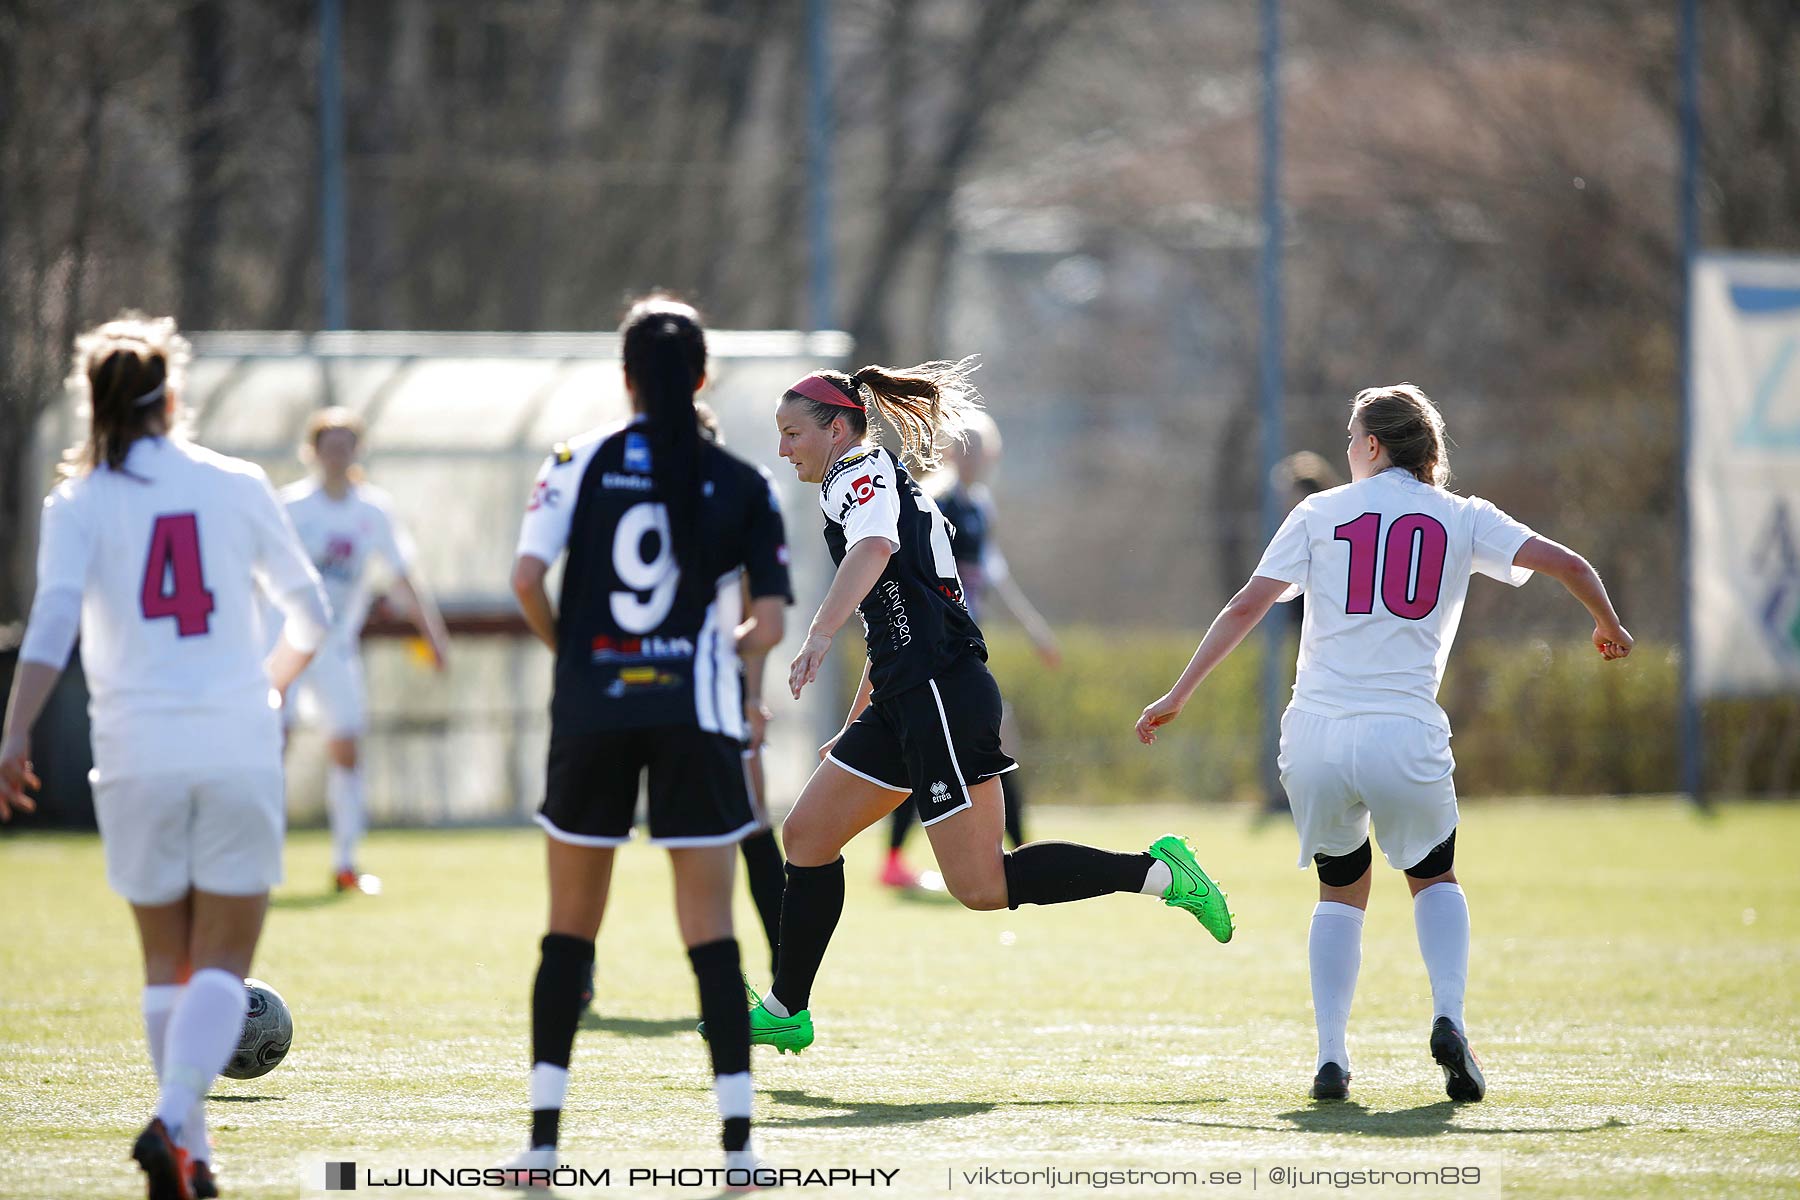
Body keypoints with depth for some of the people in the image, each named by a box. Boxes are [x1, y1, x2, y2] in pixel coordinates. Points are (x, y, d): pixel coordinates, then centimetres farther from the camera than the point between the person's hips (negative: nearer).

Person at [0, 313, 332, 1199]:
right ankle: (174, 1122, -23)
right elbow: (309, 614, 13)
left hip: (138, 755, 1)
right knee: (223, 966, -1)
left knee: (167, 967, 14)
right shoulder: (238, 487, 4)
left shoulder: (78, 504, 0)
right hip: (240, 751, 0)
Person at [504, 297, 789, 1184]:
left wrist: (565, 646, 9)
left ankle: (543, 1135, 9)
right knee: (709, 931, 2)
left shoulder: (582, 460, 1)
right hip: (694, 714, 0)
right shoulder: (742, 485, 2)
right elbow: (768, 627, -3)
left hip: (590, 712, 0)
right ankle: (738, 1141, -5)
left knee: (570, 928, 10)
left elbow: (527, 577, -9)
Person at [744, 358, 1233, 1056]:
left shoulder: (860, 475, -7)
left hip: (941, 695, -10)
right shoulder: (876, 482, 23)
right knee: (806, 836, 8)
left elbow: (873, 550, -31)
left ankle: (1156, 873, -6)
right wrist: (856, 726, 36)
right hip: (908, 700, 10)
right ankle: (785, 1012, 13)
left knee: (981, 887, -11)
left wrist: (820, 635, -46)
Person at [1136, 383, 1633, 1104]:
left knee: (1341, 890, 20)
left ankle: (1331, 1053, 2)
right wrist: (1608, 625, 22)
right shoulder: (1462, 518, 9)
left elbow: (1245, 608, 4)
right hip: (1406, 737, 0)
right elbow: (1563, 563, 2)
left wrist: (1178, 696, 9)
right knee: (1434, 879, 23)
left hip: (1315, 739, 0)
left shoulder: (1320, 513, 9)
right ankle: (1448, 1018, -3)